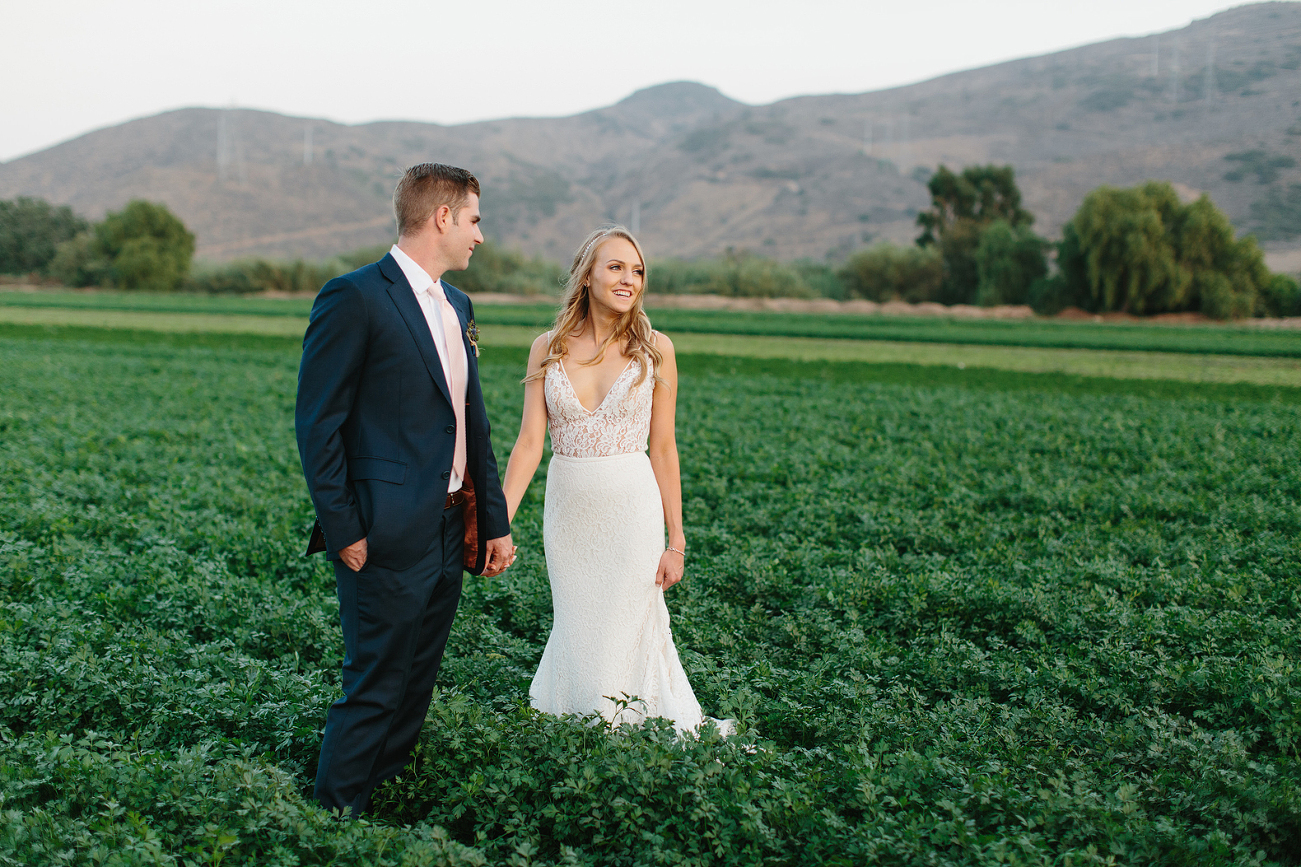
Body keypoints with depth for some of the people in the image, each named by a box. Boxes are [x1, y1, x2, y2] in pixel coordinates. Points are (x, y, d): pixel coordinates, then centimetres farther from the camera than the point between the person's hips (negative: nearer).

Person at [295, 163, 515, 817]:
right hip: (387, 540, -8)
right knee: (376, 689, -2)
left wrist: (495, 521, 15)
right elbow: (317, 424, -12)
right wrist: (343, 532, -15)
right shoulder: (354, 298, -11)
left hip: (449, 535, 8)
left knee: (416, 688, 14)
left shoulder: (456, 306, 15)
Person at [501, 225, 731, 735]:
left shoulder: (654, 349, -2)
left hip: (632, 508, -2)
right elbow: (529, 442, -3)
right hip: (568, 510, 2)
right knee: (576, 633, 11)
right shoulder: (548, 348, 2)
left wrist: (676, 541, -3)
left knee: (623, 632, 2)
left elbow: (663, 449, -1)